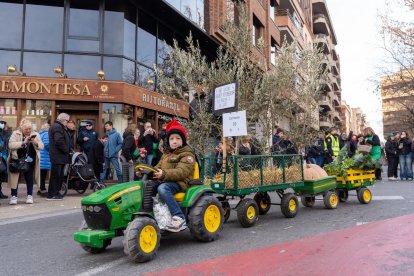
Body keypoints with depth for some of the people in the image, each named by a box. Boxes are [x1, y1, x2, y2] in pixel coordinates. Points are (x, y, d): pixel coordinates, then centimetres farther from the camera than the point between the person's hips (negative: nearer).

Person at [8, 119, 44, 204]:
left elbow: (41, 146, -1)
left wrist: (35, 143, -21)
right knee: (15, 178, 3)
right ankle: (14, 196, 12)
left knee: (29, 178, 6)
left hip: (30, 161, 2)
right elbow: (11, 145, -16)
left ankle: (30, 196, 15)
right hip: (17, 161, -2)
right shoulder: (15, 134, -3)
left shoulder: (35, 135, 4)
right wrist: (23, 143, -26)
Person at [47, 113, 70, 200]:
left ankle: (55, 192, 22)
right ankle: (51, 195, 1)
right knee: (56, 175, -5)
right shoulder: (58, 127, -15)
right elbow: (59, 141, -25)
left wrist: (67, 150, 11)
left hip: (58, 156, 11)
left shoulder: (59, 127, 21)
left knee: (59, 175, 15)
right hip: (58, 156, -11)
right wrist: (66, 150, -15)